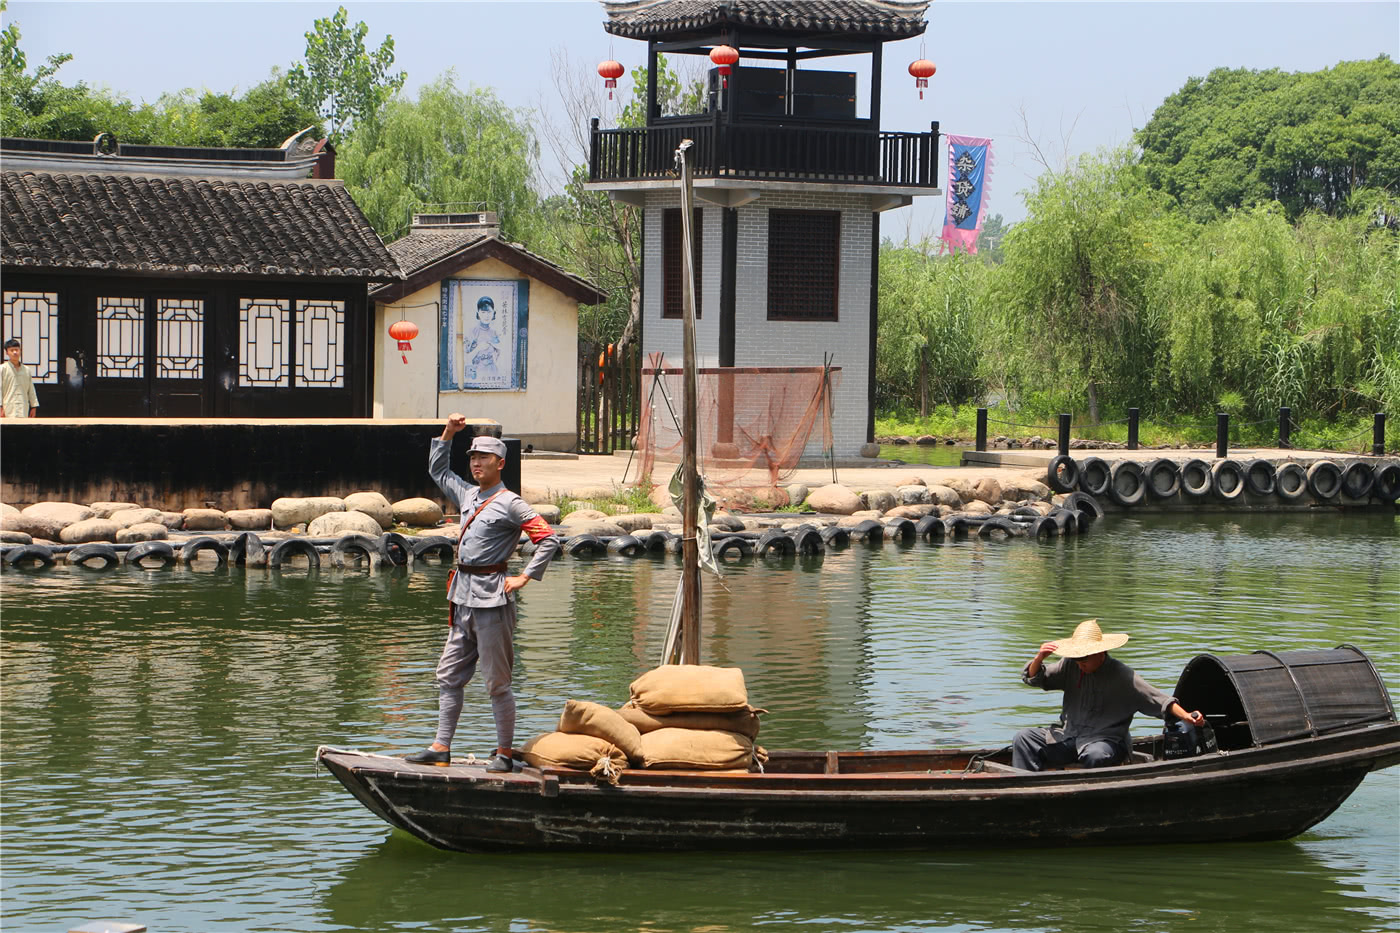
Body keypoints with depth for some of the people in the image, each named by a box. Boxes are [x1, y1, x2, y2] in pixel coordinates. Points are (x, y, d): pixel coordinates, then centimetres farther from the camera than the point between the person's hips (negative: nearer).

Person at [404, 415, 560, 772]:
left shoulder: (510, 504, -7)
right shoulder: (467, 494, 15)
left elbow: (548, 538, -10)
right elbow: (437, 470, 31)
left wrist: (524, 577, -12)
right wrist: (448, 433, 20)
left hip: (491, 596, -8)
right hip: (462, 595, 8)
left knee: (497, 681, -3)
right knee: (449, 675, 8)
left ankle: (504, 753, 3)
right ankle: (441, 748, 12)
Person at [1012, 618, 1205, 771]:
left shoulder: (1122, 676, -8)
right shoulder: (1070, 666, 5)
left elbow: (1158, 699, -11)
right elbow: (1034, 678, 12)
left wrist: (1185, 716, -24)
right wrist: (1039, 658, -10)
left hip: (1105, 741, -5)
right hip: (1068, 736, 5)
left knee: (1096, 755, -41)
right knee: (1024, 738, -11)